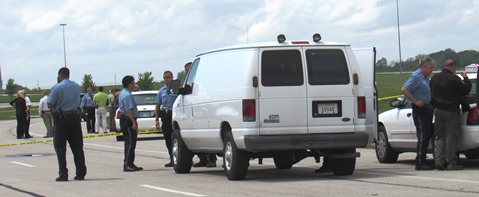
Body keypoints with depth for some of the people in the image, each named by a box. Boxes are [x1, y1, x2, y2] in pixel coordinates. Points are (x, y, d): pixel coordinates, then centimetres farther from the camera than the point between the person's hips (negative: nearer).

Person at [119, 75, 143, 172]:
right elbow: (129, 110, -26)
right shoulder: (127, 95, -18)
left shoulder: (123, 93, 16)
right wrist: (134, 122, -28)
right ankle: (128, 165, -12)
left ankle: (128, 164, 20)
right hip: (128, 121, -11)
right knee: (130, 142, -10)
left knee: (129, 142, 15)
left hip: (124, 120, 11)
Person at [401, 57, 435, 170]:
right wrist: (415, 101, -20)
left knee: (427, 135, 11)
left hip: (427, 109, 10)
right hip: (420, 110, -10)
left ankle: (422, 161, 17)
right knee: (422, 135, -10)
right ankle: (420, 163, -9)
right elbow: (404, 90, -23)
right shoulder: (416, 76, -13)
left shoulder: (425, 77, 16)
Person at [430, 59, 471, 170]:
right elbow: (466, 89, -5)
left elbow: (431, 93, 15)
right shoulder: (454, 79, -13)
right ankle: (451, 162, -3)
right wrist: (465, 78, 9)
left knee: (439, 137, 10)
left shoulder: (434, 78, 7)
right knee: (451, 137, -2)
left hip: (437, 110, 6)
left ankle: (439, 161, 6)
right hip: (451, 111, -6)